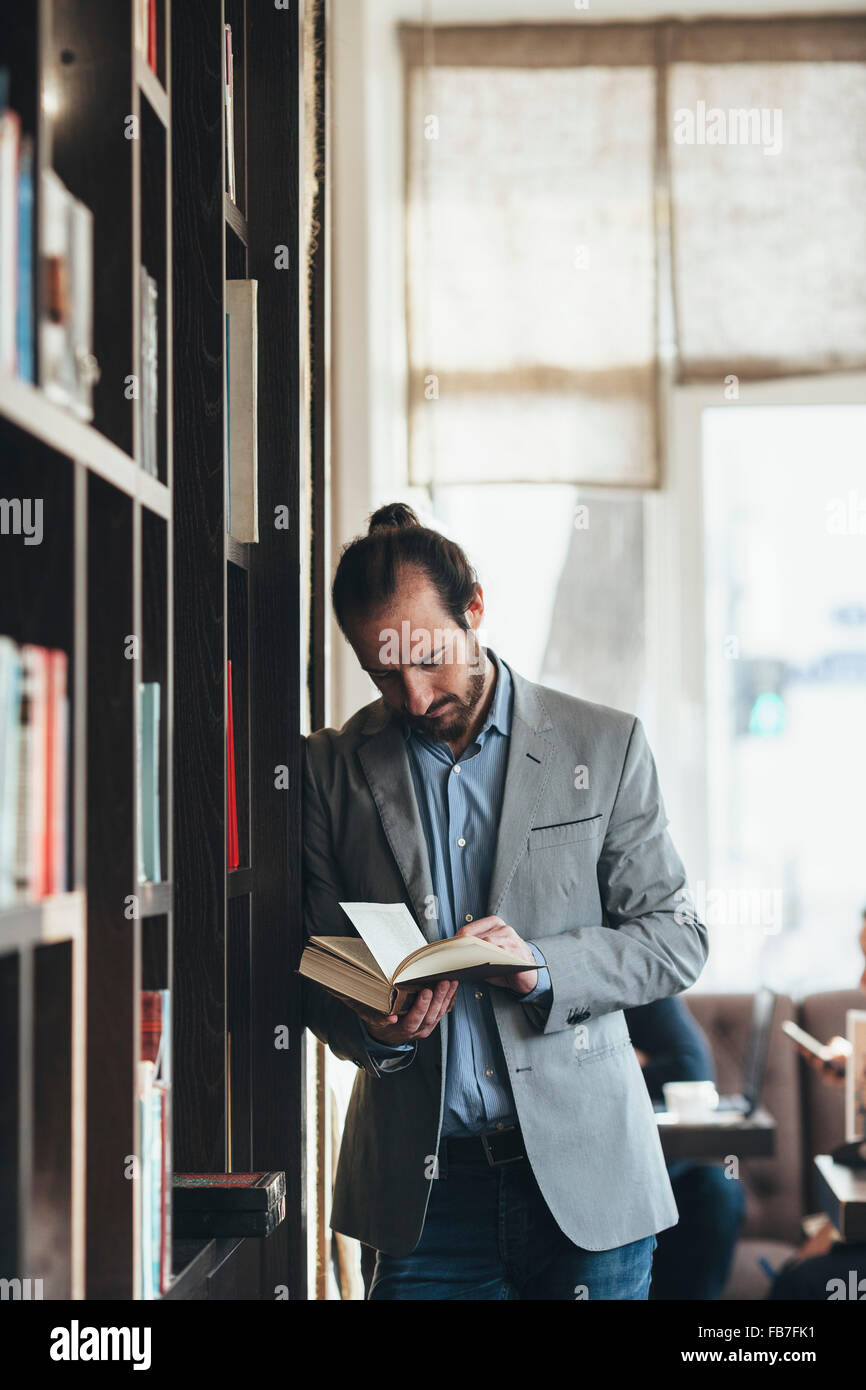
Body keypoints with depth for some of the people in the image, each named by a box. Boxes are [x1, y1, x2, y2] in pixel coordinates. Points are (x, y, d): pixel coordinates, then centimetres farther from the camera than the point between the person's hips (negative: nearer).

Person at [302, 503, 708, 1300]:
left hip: (584, 1174, 0)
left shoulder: (605, 746, 2)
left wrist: (544, 968, -16)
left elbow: (677, 940, 1)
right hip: (421, 1183, 1)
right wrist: (371, 1028, -13)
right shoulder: (333, 770, 5)